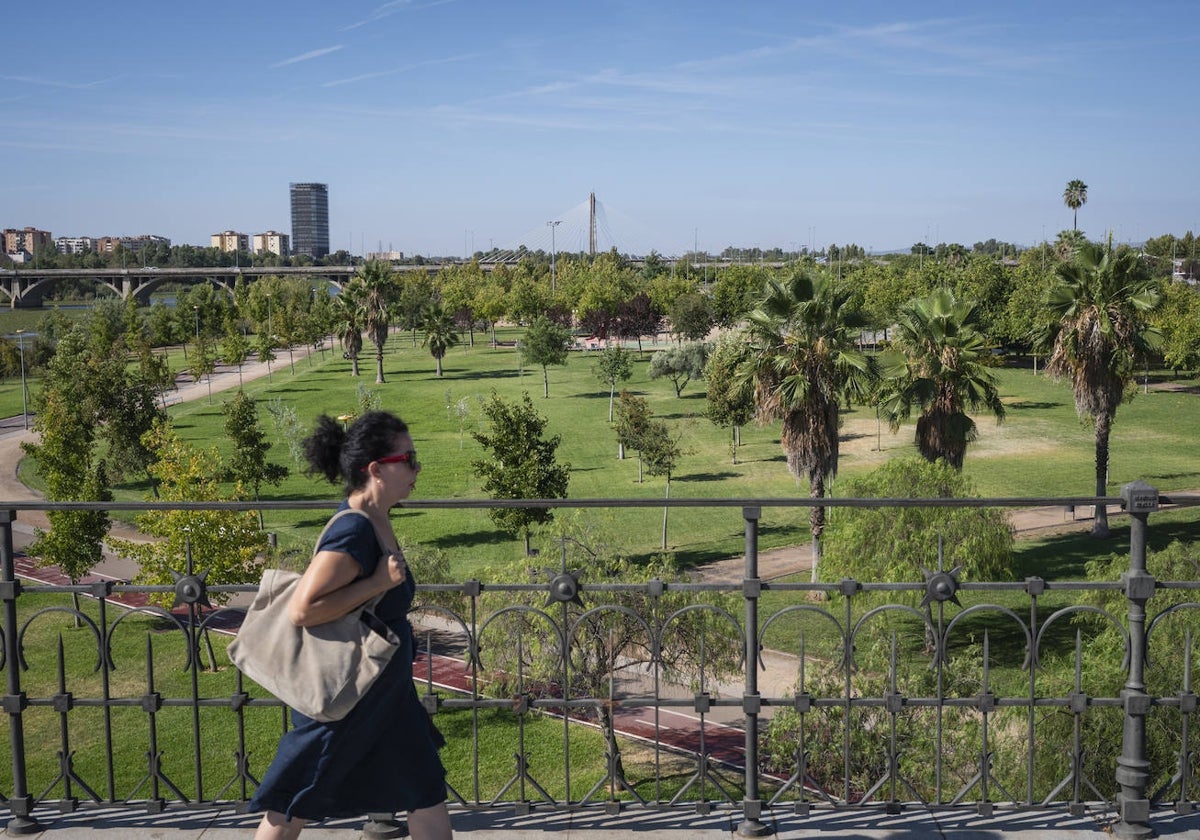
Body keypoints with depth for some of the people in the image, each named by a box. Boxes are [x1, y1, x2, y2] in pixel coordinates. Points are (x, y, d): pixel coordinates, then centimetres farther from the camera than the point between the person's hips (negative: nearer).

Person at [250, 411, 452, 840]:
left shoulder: (377, 523, 2)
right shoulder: (353, 533, -26)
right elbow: (302, 609, -32)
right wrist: (379, 583, -28)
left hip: (385, 689, 10)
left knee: (426, 791, 15)